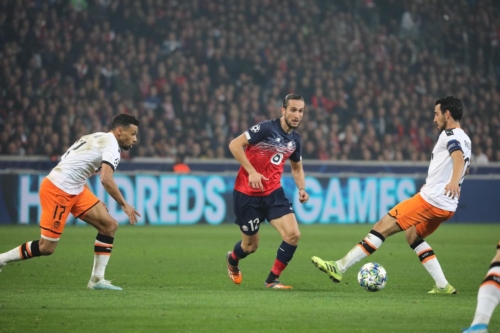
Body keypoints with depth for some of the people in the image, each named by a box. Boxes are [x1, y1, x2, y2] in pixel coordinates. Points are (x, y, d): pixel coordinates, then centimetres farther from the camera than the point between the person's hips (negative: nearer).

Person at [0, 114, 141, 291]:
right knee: (46, 248, -6)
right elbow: (106, 179, -26)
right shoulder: (111, 144, -12)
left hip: (74, 189, 10)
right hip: (57, 190, -10)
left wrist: (95, 203, 21)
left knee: (110, 226, 2)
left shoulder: (98, 138, 17)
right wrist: (124, 205, -19)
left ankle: (97, 279, 5)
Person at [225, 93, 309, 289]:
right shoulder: (266, 128, -16)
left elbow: (297, 168, 22)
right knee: (251, 246, 7)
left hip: (273, 192, 5)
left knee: (293, 234, -15)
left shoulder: (295, 140, 5)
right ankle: (232, 260, 45)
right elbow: (235, 145, -19)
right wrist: (251, 172, -25)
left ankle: (272, 280, 0)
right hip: (247, 193, -5)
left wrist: (301, 189, 3)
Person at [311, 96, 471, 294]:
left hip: (430, 200, -9)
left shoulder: (450, 134, -9)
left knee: (383, 227, -7)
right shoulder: (464, 139, 19)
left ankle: (340, 268, -9)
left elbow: (459, 158, -30)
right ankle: (442, 286, 16)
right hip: (447, 207, 9)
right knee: (412, 235, 27)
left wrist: (453, 181, -49)